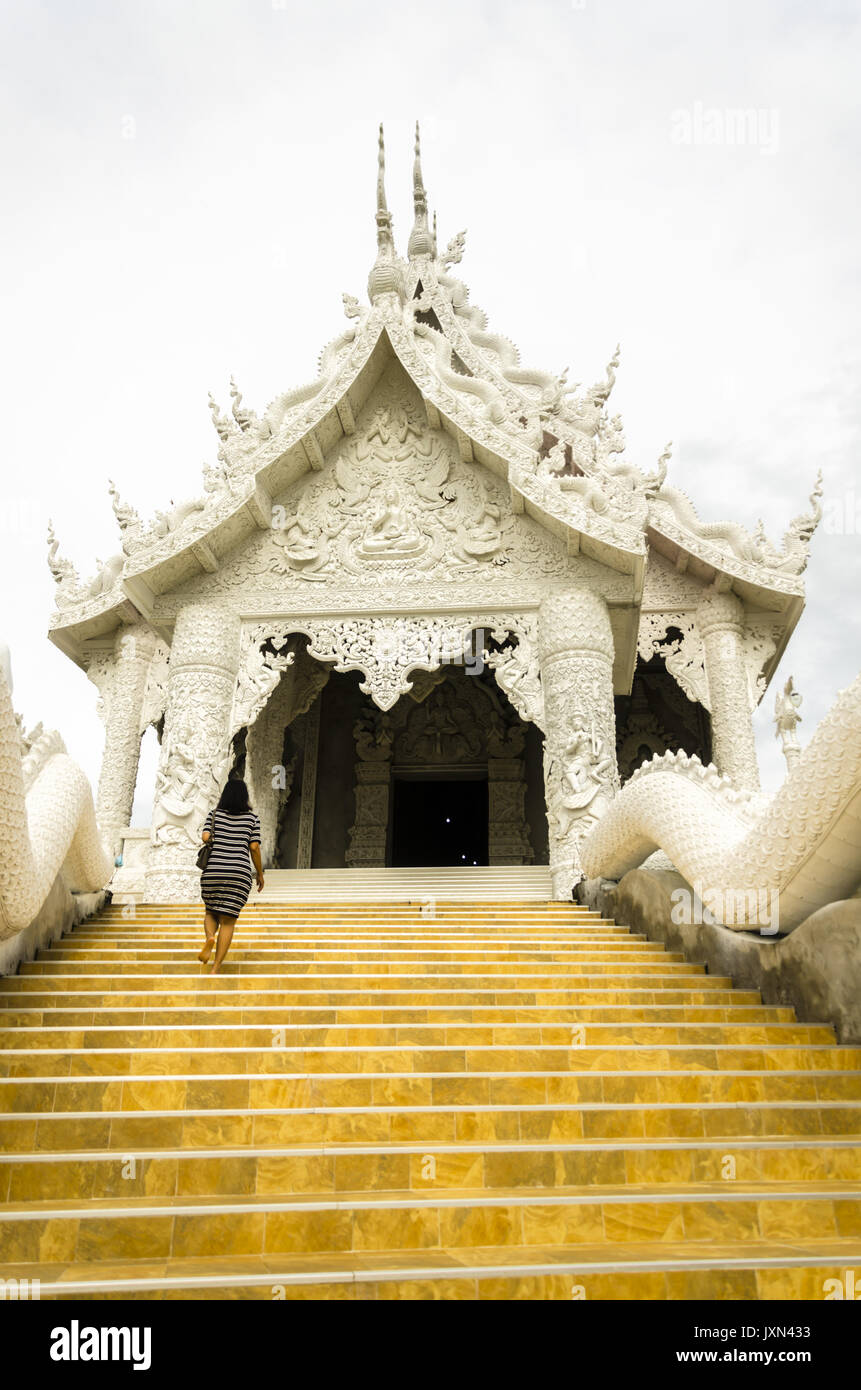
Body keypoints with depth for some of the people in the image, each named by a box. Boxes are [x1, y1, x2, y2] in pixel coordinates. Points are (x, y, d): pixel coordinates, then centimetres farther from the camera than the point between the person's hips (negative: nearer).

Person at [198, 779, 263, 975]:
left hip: (213, 872, 1)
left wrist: (214, 840, 17)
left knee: (211, 913, 21)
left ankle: (210, 937, -11)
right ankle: (215, 969, -4)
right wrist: (260, 874, 9)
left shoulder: (214, 814, 7)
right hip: (239, 874, -1)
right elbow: (254, 848, -1)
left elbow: (205, 837, -7)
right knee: (228, 921, 4)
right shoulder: (252, 818, 5)